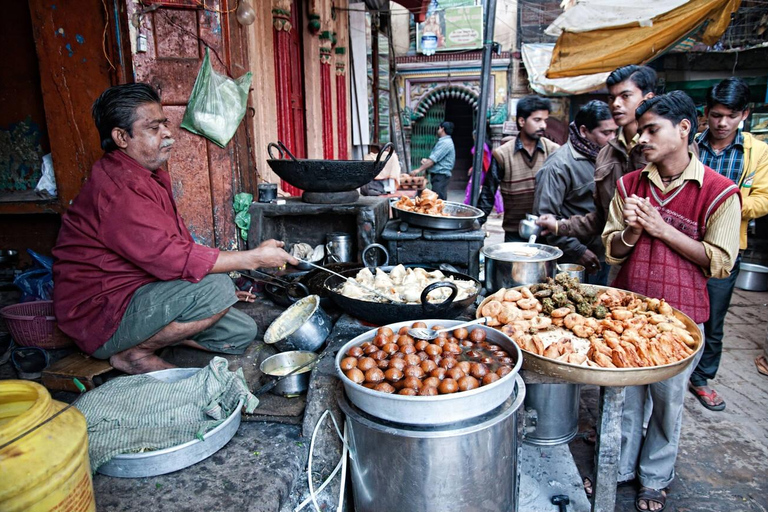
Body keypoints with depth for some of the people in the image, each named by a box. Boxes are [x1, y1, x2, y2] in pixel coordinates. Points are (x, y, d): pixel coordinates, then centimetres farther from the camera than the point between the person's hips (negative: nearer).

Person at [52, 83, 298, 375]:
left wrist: (221, 281, 5)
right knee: (216, 289, -30)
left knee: (242, 332, 3)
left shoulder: (150, 175, 9)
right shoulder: (118, 189, -24)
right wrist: (254, 258, -22)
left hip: (138, 296, 9)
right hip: (102, 316, -9)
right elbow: (175, 259, -28)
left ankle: (142, 339, 6)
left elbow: (175, 245, 13)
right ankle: (135, 353, -9)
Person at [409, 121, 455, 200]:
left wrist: (419, 170, -16)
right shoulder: (444, 141, 19)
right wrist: (427, 161, 8)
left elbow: (433, 160, -18)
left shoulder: (445, 143, -14)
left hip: (441, 176, -10)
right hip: (438, 175, 10)